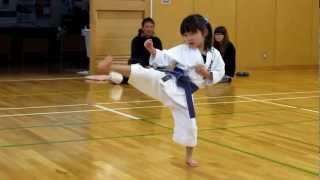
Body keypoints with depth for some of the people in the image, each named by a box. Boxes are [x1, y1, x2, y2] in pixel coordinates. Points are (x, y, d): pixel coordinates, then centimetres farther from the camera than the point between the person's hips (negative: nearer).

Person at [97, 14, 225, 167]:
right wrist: (152, 50, -22)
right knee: (148, 75, -31)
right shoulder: (182, 50, -1)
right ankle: (110, 67, -46)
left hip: (183, 92, 2)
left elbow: (219, 74, 6)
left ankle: (189, 157, 32)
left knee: (188, 123, 7)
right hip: (168, 82, -2)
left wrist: (206, 73, -13)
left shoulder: (214, 55, 3)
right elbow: (164, 58, -5)